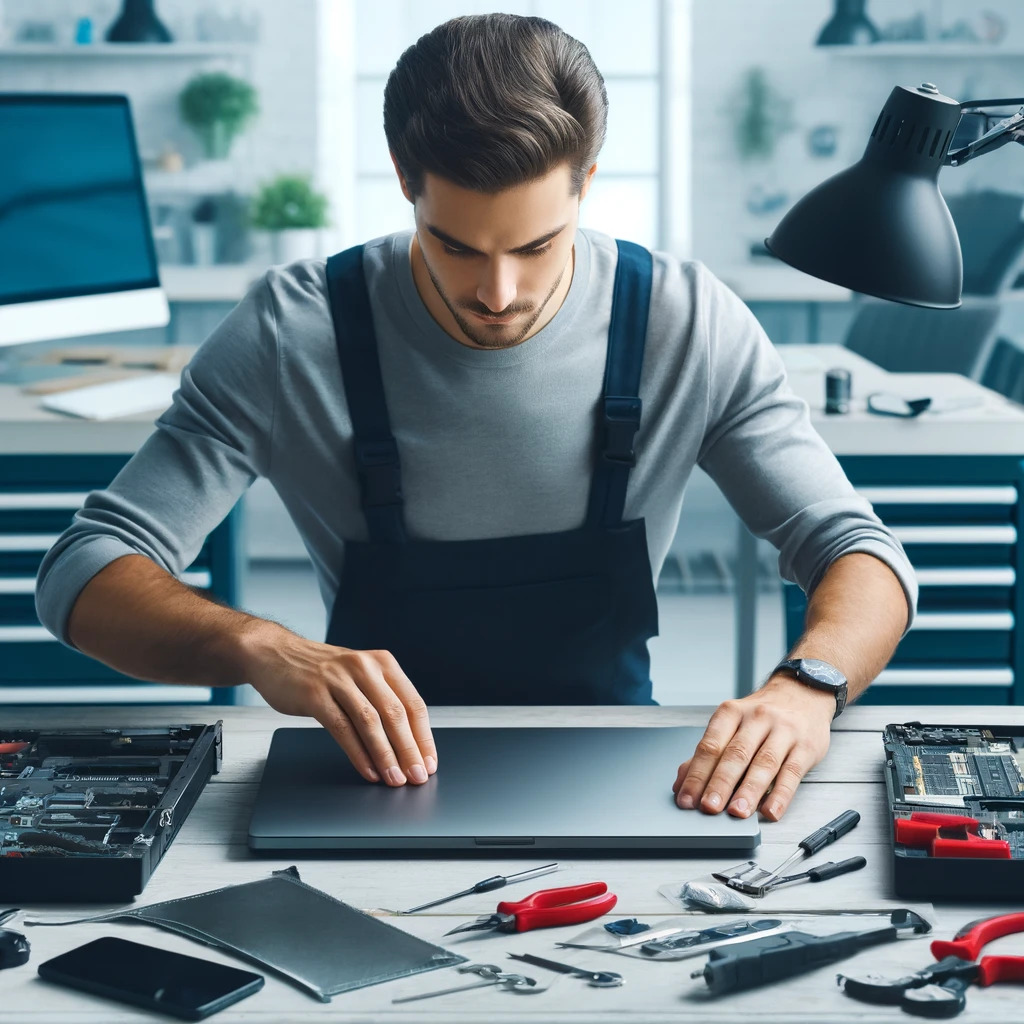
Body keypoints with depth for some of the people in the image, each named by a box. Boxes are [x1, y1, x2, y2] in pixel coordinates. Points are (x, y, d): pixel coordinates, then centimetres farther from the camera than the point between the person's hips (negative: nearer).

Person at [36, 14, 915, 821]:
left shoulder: (691, 327, -12)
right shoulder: (292, 333, -15)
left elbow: (860, 554, -9)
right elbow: (84, 572, -17)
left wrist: (807, 686, -33)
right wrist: (263, 649, -38)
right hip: (375, 777, -3)